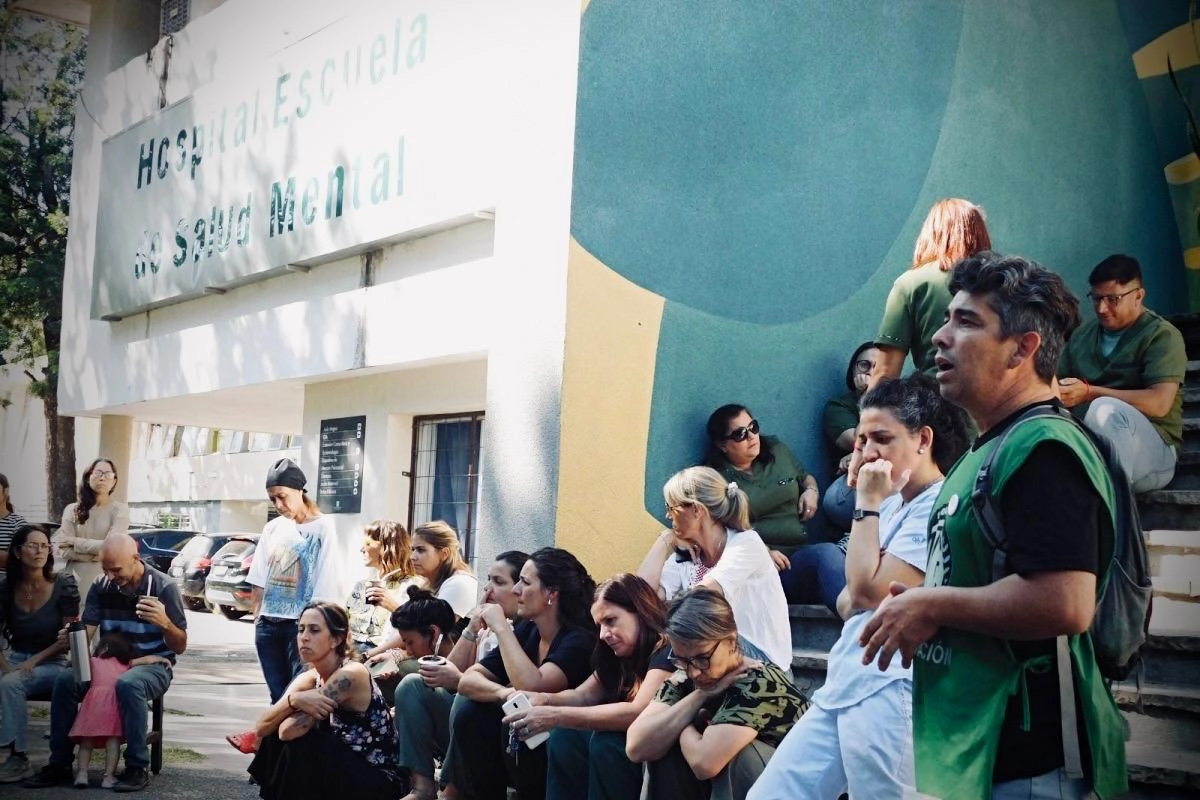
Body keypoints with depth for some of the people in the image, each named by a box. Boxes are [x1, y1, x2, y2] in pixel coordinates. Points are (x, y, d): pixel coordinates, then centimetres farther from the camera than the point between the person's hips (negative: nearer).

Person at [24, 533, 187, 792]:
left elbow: (180, 646, -10)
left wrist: (165, 624, -32)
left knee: (128, 684, -38)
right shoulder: (101, 588, 3)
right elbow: (85, 632, -3)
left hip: (152, 666, -4)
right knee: (65, 681, -22)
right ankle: (60, 764, -12)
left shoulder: (163, 587, -11)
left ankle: (137, 768, -28)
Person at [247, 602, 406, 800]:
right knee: (274, 736, -7)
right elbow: (261, 728, -10)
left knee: (298, 743, -23)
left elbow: (289, 730, -27)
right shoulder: (308, 679, 2)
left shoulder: (350, 675, -21)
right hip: (341, 772, 7)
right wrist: (292, 700, -26)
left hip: (378, 783, -7)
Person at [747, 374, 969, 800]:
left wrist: (868, 504, -8)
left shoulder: (940, 507, -11)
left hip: (888, 692, -9)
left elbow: (868, 589, -17)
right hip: (841, 688, 9)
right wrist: (857, 596, -1)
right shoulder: (893, 505, 18)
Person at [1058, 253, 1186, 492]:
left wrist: (1089, 393, -18)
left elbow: (1159, 403, -13)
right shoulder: (1083, 334, 19)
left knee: (1105, 410, -37)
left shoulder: (1162, 335, 1)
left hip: (1151, 446, -4)